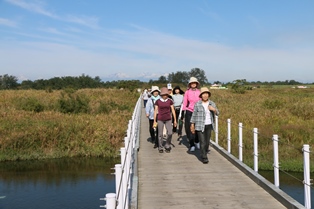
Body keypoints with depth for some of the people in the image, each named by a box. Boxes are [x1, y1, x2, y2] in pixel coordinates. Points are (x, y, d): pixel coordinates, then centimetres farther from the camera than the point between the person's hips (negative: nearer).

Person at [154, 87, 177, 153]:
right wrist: (154, 121, 1)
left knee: (170, 133, -6)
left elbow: (173, 110, 6)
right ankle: (160, 147, 18)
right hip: (160, 120, -1)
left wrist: (175, 120, 5)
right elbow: (155, 111, 2)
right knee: (160, 134, 4)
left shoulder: (170, 101, 2)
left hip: (168, 120, 1)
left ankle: (167, 146, 15)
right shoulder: (158, 101, -2)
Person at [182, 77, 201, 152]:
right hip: (189, 112, -2)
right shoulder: (187, 92, -1)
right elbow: (184, 103, 3)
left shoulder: (199, 92, 4)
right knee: (190, 128, -2)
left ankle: (197, 141, 30)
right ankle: (192, 145, 7)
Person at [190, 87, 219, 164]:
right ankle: (204, 158, 3)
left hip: (209, 126, 3)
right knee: (202, 142, -6)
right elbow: (194, 115, -2)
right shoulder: (197, 104, -5)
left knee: (207, 141, 10)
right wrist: (192, 125, -4)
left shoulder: (212, 103, 2)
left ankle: (204, 154, 33)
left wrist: (214, 109, -16)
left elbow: (217, 113, 5)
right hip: (200, 126, -3)